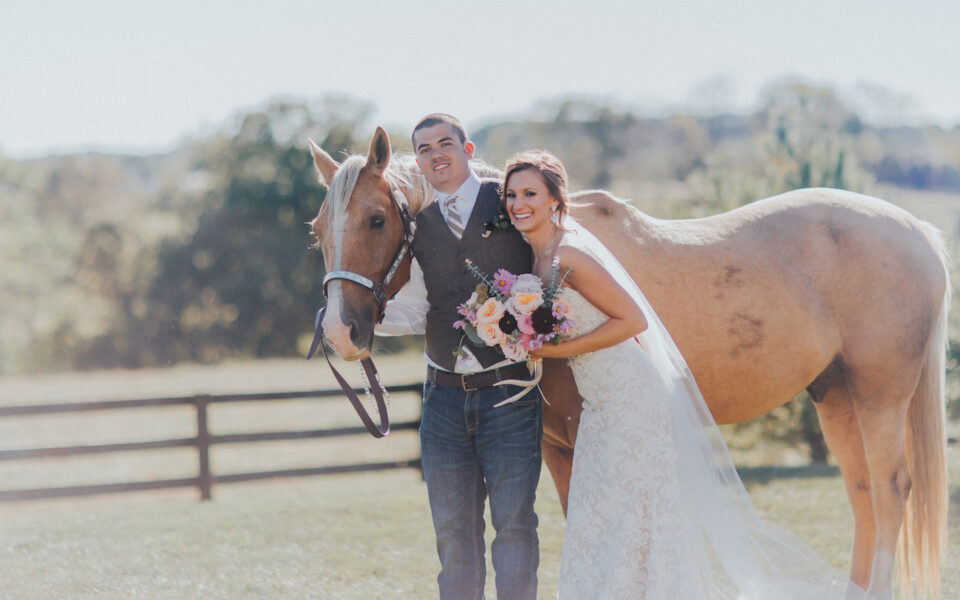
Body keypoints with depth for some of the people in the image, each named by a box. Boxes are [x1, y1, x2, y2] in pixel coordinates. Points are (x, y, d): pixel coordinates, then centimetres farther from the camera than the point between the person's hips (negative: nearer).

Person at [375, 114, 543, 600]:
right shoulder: (417, 228, 11)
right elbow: (412, 313, 5)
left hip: (510, 394, -4)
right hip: (445, 396, 4)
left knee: (513, 523, -3)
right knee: (452, 527, 7)